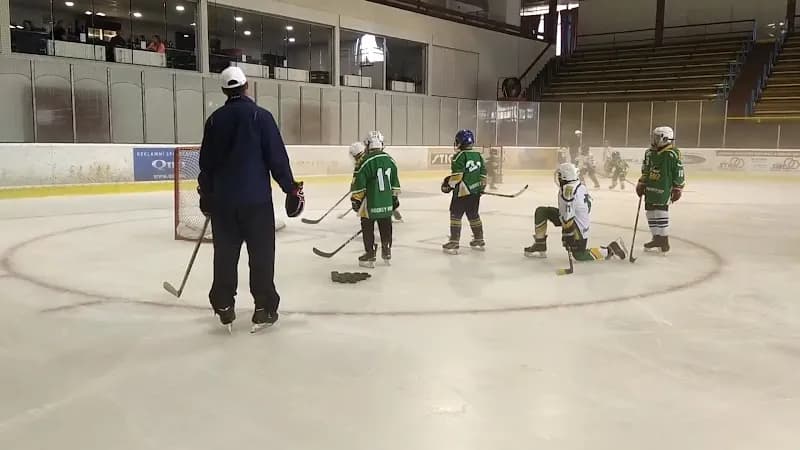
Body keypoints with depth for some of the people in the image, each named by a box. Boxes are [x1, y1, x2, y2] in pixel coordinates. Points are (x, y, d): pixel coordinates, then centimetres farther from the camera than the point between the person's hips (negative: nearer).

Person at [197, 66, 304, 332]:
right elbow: (277, 157, -10)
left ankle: (224, 307, 17)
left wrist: (205, 195, 22)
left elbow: (206, 162, 11)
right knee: (261, 253, 2)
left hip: (222, 200, 4)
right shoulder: (260, 116, -6)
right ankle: (264, 309, 4)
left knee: (225, 254, 11)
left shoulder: (215, 120, 6)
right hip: (256, 198, -4)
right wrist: (291, 188, -3)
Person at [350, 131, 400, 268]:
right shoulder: (389, 159, 5)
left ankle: (370, 255, 8)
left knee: (368, 228, 5)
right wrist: (394, 197, 23)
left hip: (370, 203, -5)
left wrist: (355, 199, -3)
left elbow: (359, 182, -12)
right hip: (387, 203, 6)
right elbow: (395, 181, 13)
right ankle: (387, 253, 25)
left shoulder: (364, 161, -13)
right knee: (386, 226, 16)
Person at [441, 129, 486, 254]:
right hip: (475, 192, 8)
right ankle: (479, 240, 27)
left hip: (462, 192, -8)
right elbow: (483, 172, 13)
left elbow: (456, 175, -17)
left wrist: (449, 184, -3)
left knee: (456, 215, -2)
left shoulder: (460, 156, -13)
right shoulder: (478, 155, 9)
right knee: (474, 215, 19)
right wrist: (481, 187, 22)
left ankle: (454, 243, -6)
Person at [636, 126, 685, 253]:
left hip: (664, 188, -8)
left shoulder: (673, 154, -13)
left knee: (661, 213, -9)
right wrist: (641, 184, 18)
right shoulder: (650, 153, 9)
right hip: (650, 188, 8)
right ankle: (657, 239, 20)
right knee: (650, 212, 10)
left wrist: (678, 189, -10)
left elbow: (679, 173, -11)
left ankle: (664, 241, -1)